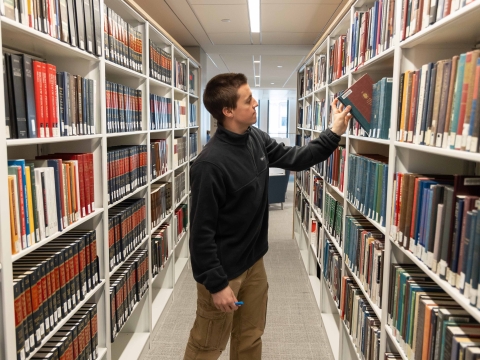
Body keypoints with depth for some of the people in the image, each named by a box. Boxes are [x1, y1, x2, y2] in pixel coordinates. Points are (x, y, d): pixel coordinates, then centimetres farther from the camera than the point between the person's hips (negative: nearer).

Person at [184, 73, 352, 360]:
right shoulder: (211, 163, -27)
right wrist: (216, 284, -18)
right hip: (223, 269, -7)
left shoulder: (257, 139, -1)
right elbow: (202, 232, -23)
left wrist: (335, 133, 4)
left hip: (254, 261, 7)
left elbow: (295, 159, 12)